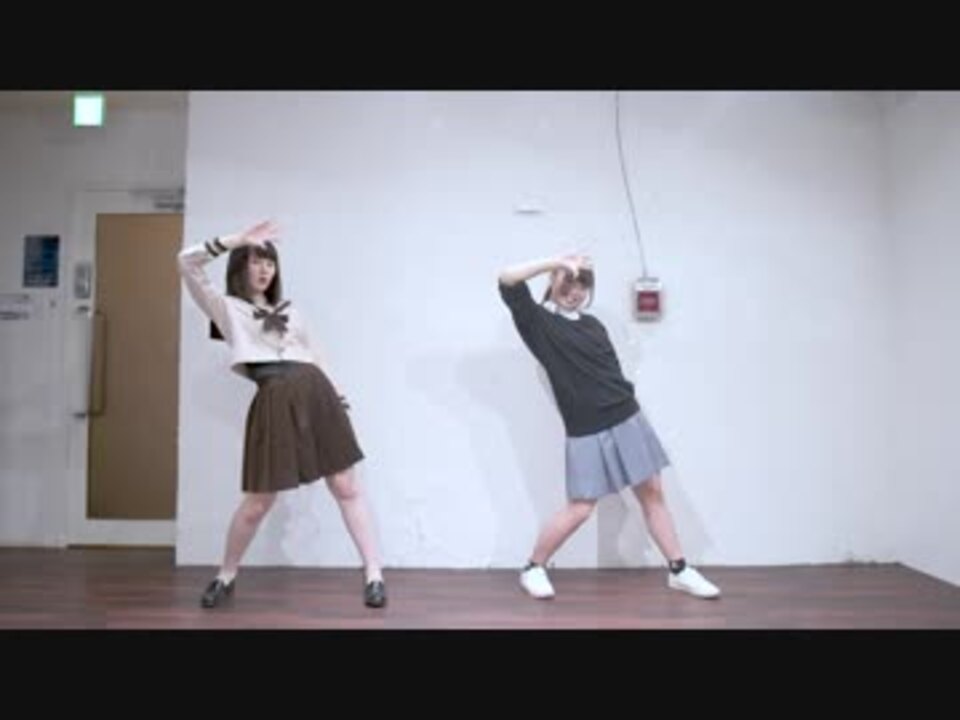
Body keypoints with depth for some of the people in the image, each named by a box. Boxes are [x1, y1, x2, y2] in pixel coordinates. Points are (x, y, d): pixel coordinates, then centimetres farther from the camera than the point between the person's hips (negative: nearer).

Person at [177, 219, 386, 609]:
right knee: (257, 503, 2)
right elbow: (187, 261, 2)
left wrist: (336, 396, 16)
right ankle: (225, 577, 27)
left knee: (346, 487, 1)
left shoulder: (288, 309, 24)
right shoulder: (225, 307, 12)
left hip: (315, 391, 4)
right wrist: (240, 239, 3)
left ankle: (373, 574, 8)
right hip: (275, 402, -4)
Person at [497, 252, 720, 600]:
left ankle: (679, 571, 22)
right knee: (579, 509, -4)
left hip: (627, 419, 6)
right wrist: (558, 262, -15)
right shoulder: (538, 321, -4)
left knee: (652, 493, 10)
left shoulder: (591, 324, 12)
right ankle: (533, 568, 16)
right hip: (587, 431, -6)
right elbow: (507, 281, -17)